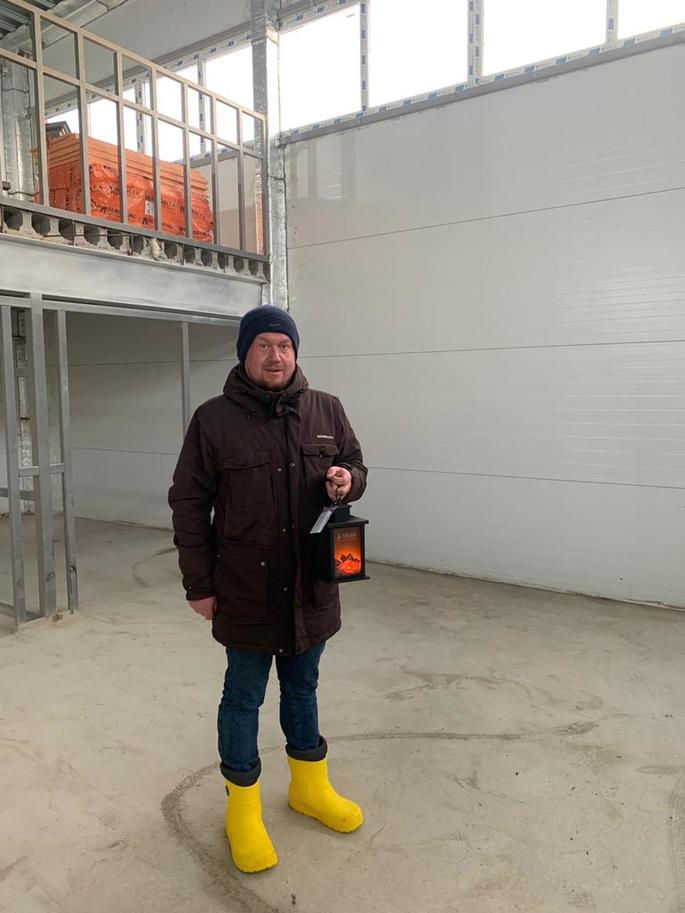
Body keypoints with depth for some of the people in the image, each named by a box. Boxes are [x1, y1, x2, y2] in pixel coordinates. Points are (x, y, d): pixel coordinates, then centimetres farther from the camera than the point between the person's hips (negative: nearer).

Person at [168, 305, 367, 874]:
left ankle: (310, 786, 42)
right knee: (243, 697, 13)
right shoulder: (214, 419, -9)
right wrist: (199, 585, -5)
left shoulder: (327, 411, 0)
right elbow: (189, 504, -5)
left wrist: (347, 481, -14)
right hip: (245, 588, -3)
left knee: (302, 687, 21)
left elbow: (356, 465, 11)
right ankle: (242, 807, 34)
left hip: (311, 585, 3)